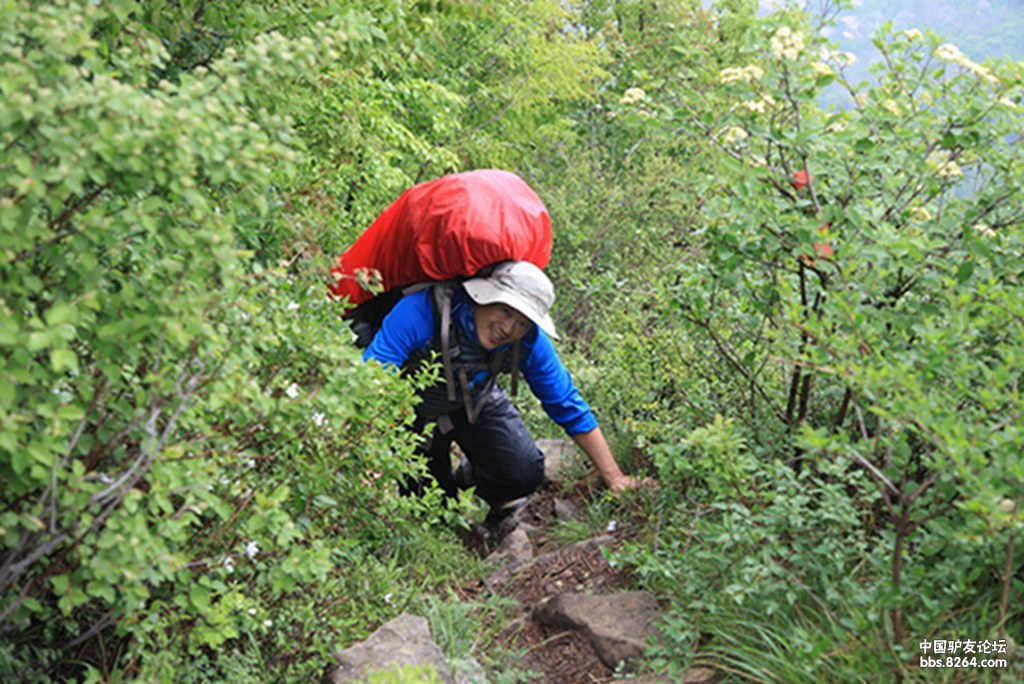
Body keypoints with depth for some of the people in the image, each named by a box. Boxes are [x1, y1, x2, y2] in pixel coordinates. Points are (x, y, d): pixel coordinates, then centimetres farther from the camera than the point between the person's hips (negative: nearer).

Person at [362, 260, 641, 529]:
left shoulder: (529, 341, -25)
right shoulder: (424, 311, -39)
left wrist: (614, 477, -14)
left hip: (475, 402, 3)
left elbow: (568, 407, -14)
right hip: (412, 409, -2)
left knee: (525, 474, -13)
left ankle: (464, 478, 21)